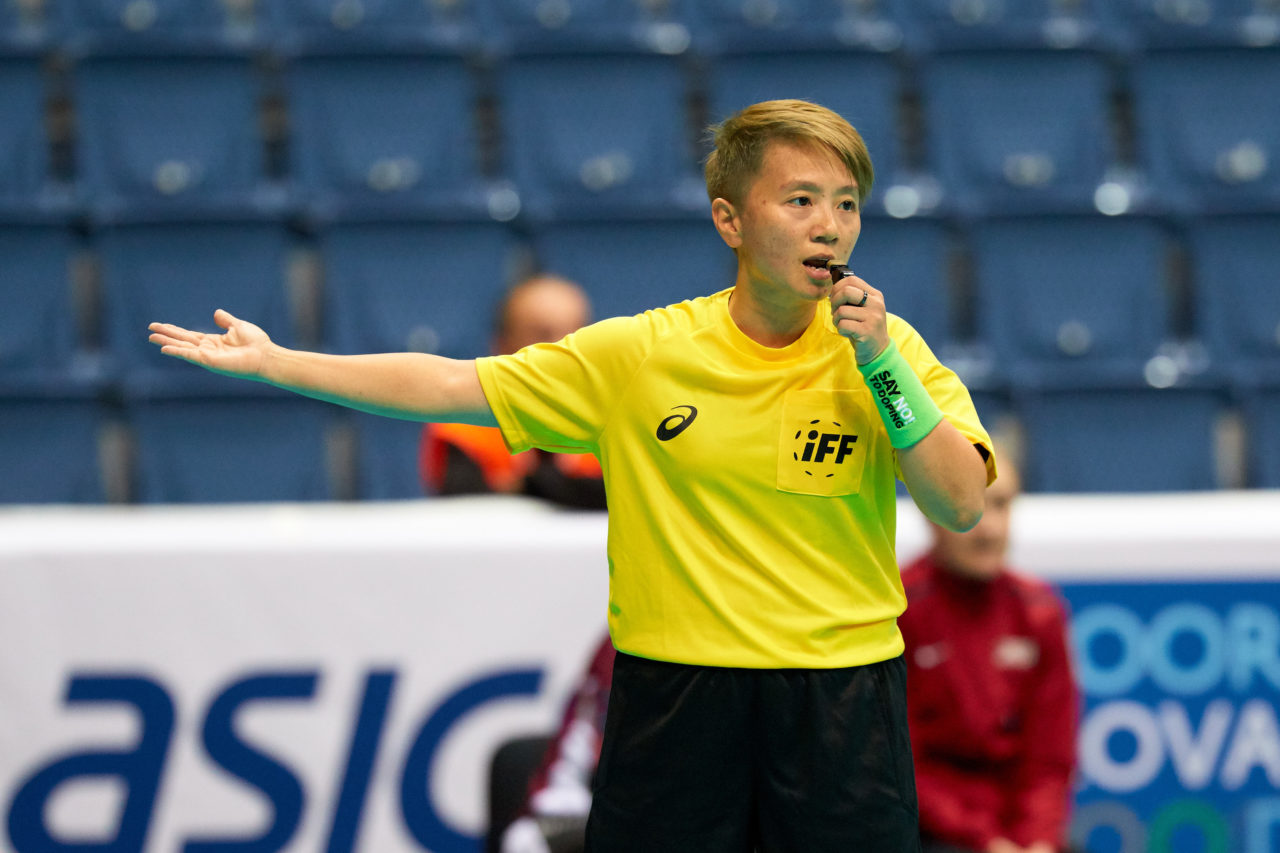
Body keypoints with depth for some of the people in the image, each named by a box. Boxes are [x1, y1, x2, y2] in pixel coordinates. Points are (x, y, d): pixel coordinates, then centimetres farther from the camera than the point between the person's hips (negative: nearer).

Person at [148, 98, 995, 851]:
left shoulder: (887, 349, 0)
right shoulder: (639, 354, -1)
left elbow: (960, 508, -9)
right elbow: (451, 385, 0)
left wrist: (878, 363, -16)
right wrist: (274, 362, -3)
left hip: (841, 700, 0)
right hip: (675, 689, 0)